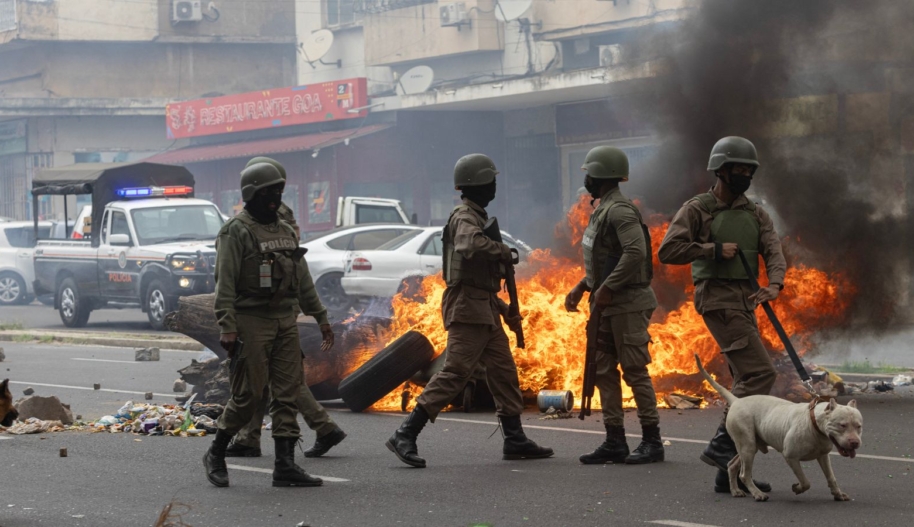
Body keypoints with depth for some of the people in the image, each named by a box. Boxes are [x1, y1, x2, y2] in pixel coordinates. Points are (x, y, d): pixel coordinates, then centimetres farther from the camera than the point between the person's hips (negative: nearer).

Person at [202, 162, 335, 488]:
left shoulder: (285, 231, 16)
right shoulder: (236, 232, -7)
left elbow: (303, 280, 21)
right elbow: (225, 282, -13)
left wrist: (321, 318, 17)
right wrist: (227, 327, -20)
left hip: (285, 321, 7)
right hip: (251, 322, -7)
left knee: (287, 393, 1)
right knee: (249, 394, -5)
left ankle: (285, 465, 2)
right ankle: (216, 456, 12)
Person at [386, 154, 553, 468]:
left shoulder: (476, 218, 21)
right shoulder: (465, 218, -12)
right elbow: (470, 246, -37)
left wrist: (504, 310, 24)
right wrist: (504, 252, -20)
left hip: (484, 310, 10)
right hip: (467, 309, -10)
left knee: (504, 372, 11)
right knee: (454, 373, -14)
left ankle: (515, 441, 16)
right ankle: (405, 437, -14)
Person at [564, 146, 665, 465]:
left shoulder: (620, 210, -15)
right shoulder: (603, 210, 17)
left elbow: (636, 252, -27)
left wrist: (607, 288, -24)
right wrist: (583, 286, 15)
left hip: (628, 304, -10)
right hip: (607, 306, 10)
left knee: (635, 370, -7)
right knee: (604, 370, 8)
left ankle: (652, 441, -2)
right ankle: (615, 441, 11)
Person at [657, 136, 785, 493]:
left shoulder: (756, 215, 15)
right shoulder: (697, 209, -2)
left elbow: (773, 252, -1)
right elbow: (668, 251, -12)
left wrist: (774, 284, -21)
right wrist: (714, 249, -14)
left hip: (746, 300, 7)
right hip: (716, 297, -7)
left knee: (746, 381, 6)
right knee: (760, 372, -18)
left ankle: (729, 472, 9)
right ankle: (721, 446, -15)